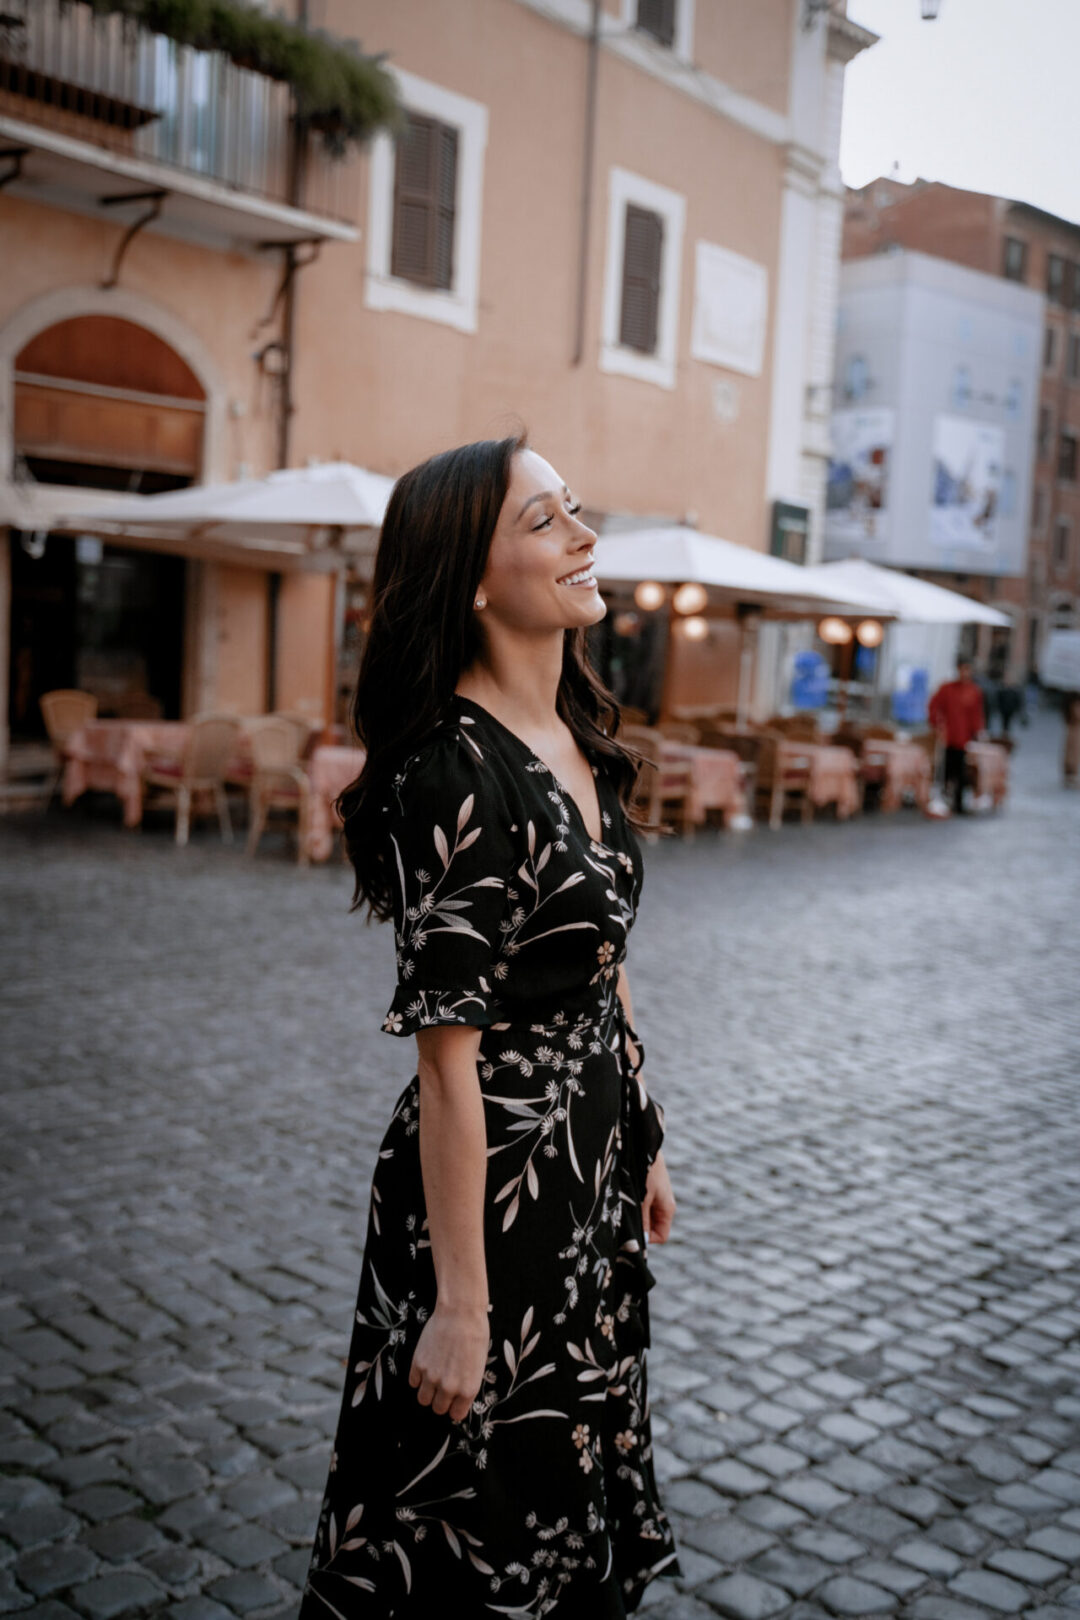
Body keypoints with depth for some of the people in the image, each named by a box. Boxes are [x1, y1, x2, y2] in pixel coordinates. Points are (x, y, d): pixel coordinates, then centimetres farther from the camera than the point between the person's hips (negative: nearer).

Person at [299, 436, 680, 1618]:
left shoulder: (578, 740, 3)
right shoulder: (455, 773, -23)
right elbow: (448, 1056, -23)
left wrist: (644, 1144, 16)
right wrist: (459, 1301, -19)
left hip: (592, 1168, 8)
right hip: (493, 1177, -8)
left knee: (579, 1474, 25)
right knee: (485, 1525, 13)